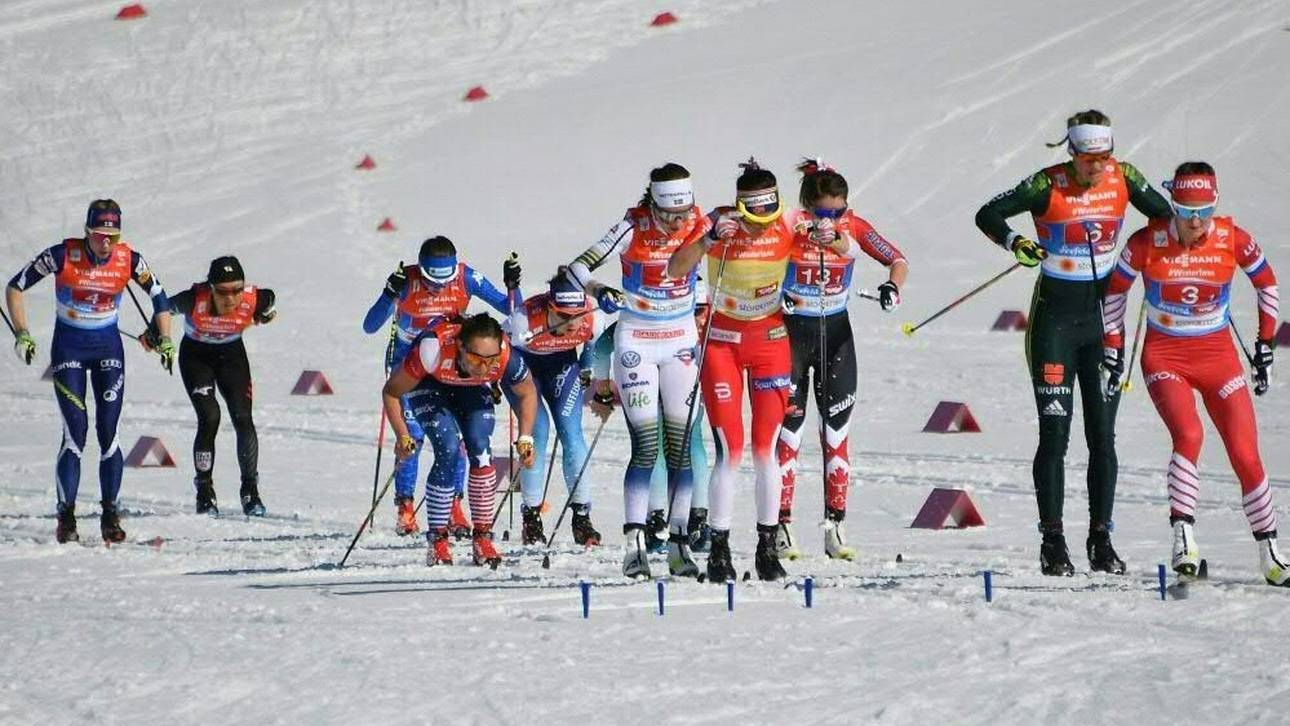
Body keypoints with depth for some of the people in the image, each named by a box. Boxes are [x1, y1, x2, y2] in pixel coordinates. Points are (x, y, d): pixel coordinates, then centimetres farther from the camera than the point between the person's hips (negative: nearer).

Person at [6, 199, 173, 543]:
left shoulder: (129, 260, -10)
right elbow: (16, 287, -7)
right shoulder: (63, 255, -17)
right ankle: (66, 517, -6)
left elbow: (159, 296, 7)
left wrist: (165, 340, -3)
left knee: (108, 431, -5)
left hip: (108, 348, 2)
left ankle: (110, 514, 2)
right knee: (76, 431, -11)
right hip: (68, 347, -2)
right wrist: (22, 333, -15)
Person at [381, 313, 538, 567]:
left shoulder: (506, 358, -35)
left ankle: (482, 537, -9)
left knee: (480, 447, -20)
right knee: (448, 450, -22)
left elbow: (527, 393, -10)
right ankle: (438, 541, -12)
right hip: (429, 385, -2)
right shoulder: (433, 349, -42)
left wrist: (525, 439, -15)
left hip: (473, 389, 2)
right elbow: (391, 392, -25)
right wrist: (402, 436, -30)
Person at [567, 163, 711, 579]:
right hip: (636, 343, -3)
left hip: (681, 343, 3)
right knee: (645, 446, -11)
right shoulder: (633, 228, -16)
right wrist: (598, 292, -36)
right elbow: (579, 268, -17)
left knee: (680, 446, -1)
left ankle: (679, 544, 3)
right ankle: (634, 542, -11)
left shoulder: (699, 225, -8)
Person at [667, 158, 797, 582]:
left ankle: (767, 548, 9)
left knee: (765, 451, 0)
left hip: (770, 341, 2)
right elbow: (675, 269, -29)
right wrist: (710, 239, -44)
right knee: (730, 453, -8)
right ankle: (719, 550, 0)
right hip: (723, 343, -2)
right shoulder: (720, 224, -17)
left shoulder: (787, 227, -10)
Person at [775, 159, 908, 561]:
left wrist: (893, 286, -28)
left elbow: (897, 260, -6)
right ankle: (782, 525, 0)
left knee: (836, 430, 2)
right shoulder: (789, 226, -16)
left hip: (836, 332, 3)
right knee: (788, 429, -4)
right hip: (791, 330, -3)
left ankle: (835, 525, 6)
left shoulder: (853, 226, -8)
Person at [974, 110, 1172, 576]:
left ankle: (1101, 539, 10)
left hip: (1103, 315, 3)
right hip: (1055, 316, -3)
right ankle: (1053, 543, -2)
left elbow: (1164, 215, 10)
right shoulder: (1048, 186, -14)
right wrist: (1014, 242, -28)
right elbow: (988, 215, -10)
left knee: (1103, 435, 4)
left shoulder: (1124, 178, -4)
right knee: (1055, 433, -6)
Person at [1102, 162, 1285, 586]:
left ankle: (1270, 555, 10)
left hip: (1218, 357, 2)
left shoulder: (1232, 240, -9)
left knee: (1246, 456, -4)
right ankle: (1183, 538, -27)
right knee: (1188, 435, -29)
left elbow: (1266, 282, 8)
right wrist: (1113, 348, 6)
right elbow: (1115, 289, 5)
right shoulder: (1147, 243, -12)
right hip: (1164, 357, -2)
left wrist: (1265, 345, 9)